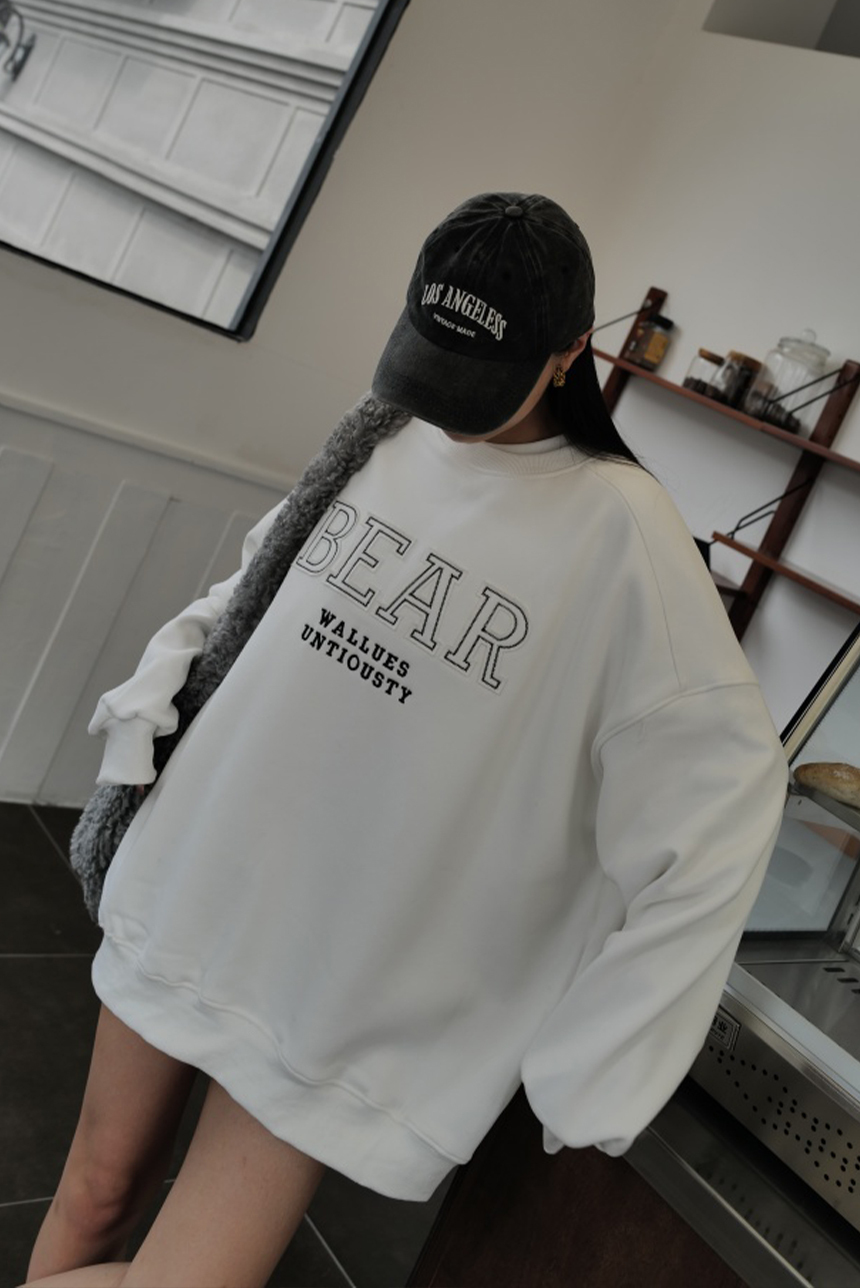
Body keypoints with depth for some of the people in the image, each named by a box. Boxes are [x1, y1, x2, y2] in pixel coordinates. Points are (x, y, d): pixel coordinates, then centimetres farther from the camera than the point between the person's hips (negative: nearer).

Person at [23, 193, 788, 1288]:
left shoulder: (620, 528, -15)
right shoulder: (382, 436, 0)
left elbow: (721, 793, -16)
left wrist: (594, 1068, -16)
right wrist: (156, 683, 1)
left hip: (350, 983, -4)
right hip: (194, 881, 4)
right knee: (95, 1199, 16)